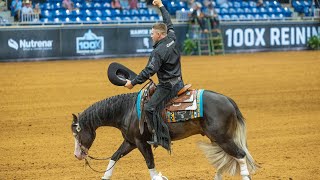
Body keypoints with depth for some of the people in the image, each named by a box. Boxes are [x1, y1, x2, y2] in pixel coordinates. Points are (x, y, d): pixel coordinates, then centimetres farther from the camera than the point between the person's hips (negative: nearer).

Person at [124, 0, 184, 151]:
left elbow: (149, 71, -24)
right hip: (178, 81, 10)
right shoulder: (172, 39, 3)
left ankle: (161, 138, -18)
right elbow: (169, 23, 20)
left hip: (168, 86, -10)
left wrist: (133, 83, -18)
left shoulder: (158, 52, -21)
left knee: (151, 107, -14)